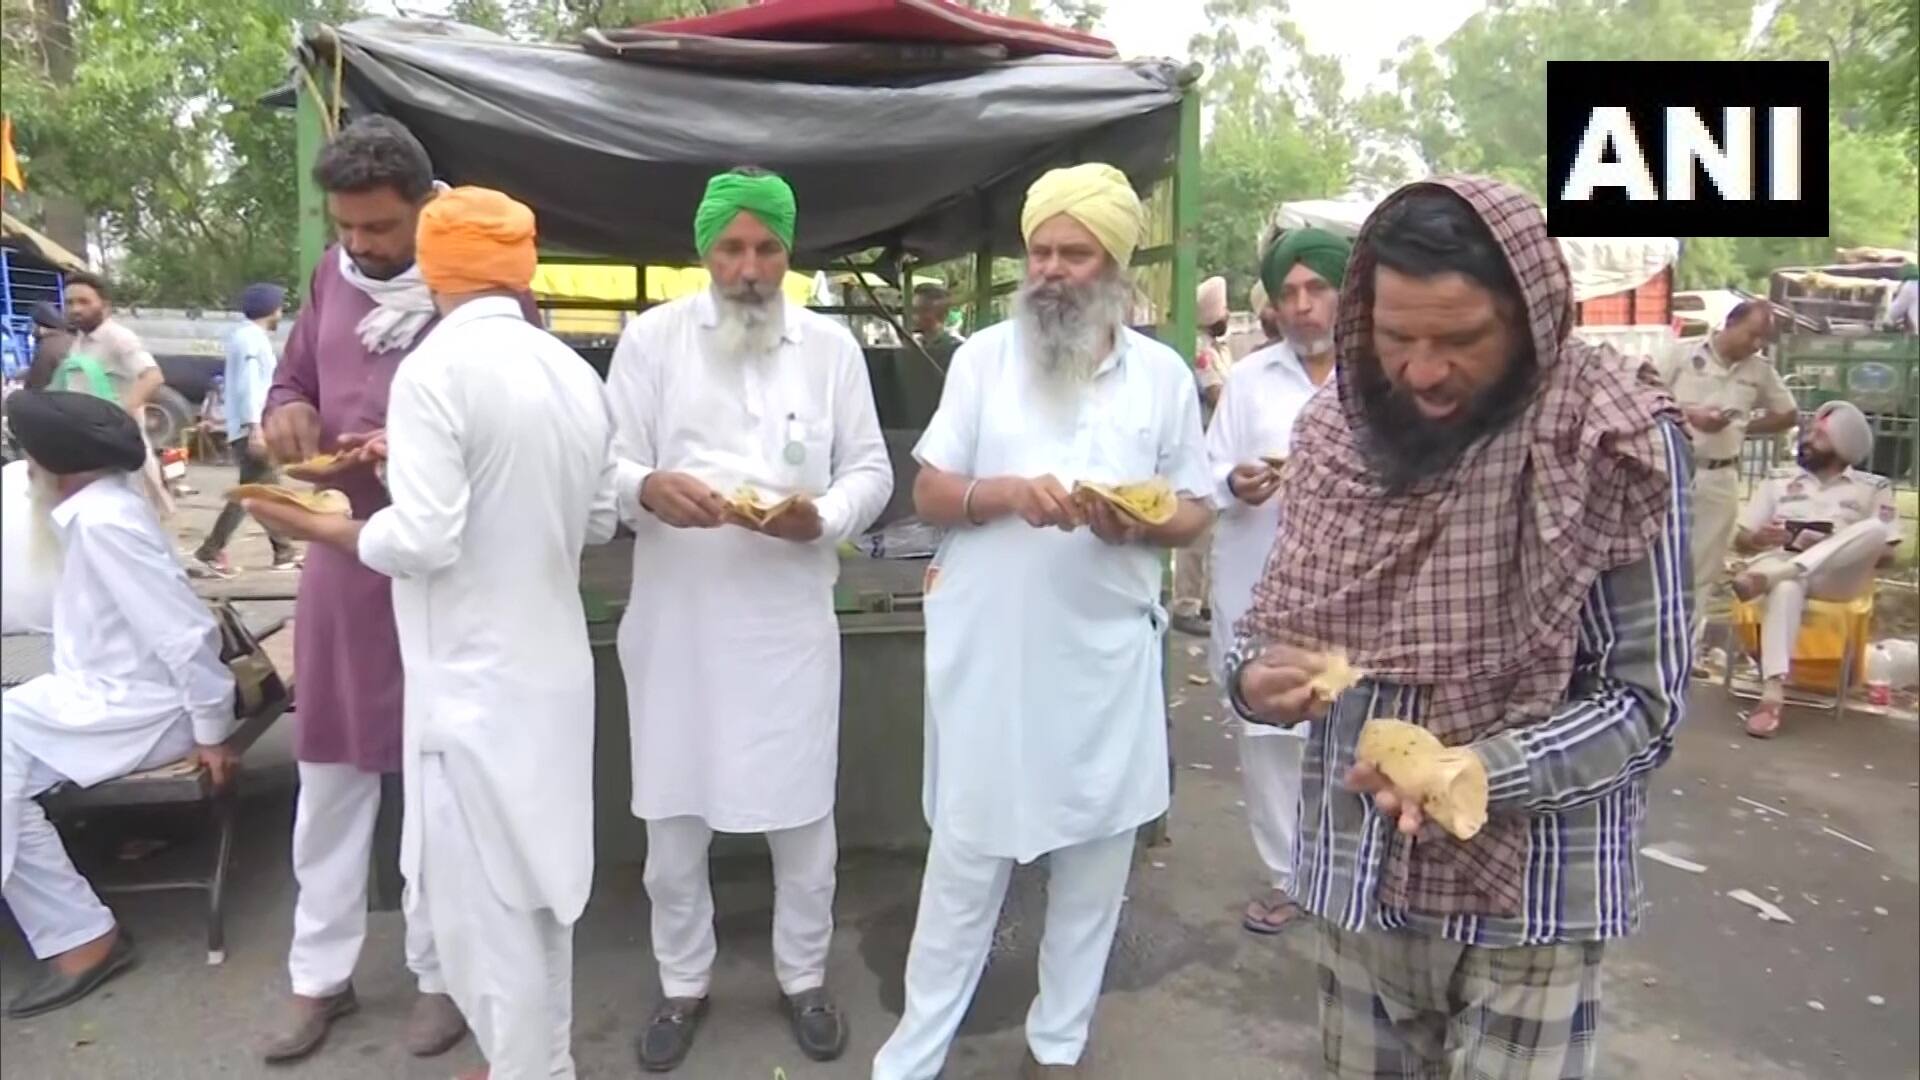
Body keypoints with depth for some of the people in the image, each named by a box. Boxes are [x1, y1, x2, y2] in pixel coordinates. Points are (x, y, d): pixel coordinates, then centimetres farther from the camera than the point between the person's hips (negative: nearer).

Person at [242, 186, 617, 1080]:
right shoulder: (573, 372, 6)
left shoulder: (436, 369, -15)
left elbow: (420, 540, -19)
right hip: (553, 670, 8)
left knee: (481, 904, 6)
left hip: (475, 681, -7)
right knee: (534, 887, 20)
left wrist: (315, 527, -2)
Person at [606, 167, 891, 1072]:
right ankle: (683, 984, 32)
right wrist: (648, 488, -24)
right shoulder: (651, 338, 3)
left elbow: (871, 470, 4)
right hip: (677, 618, 0)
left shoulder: (832, 346, 5)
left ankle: (803, 978, 32)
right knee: (673, 815, 11)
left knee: (803, 814, 10)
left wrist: (823, 517, -17)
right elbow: (608, 463, -1)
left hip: (790, 618, 0)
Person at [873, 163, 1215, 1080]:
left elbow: (1196, 512, 7)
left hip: (1106, 653, 2)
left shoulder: (1164, 374, 4)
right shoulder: (983, 357, 2)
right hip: (989, 651, -1)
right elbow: (929, 492, 2)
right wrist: (1008, 492, -18)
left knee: (1095, 857, 11)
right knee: (966, 855, 6)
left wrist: (1136, 522, -15)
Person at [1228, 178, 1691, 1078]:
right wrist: (1256, 675, -16)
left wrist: (1486, 770, -27)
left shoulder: (1616, 444, -13)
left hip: (1530, 894, -3)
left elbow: (1647, 699, -12)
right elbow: (1274, 616, 6)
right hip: (1357, 873, 4)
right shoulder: (1334, 427, -2)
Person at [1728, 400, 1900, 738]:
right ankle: (1772, 694, -54)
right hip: (1779, 563, 0)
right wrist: (1760, 538, -8)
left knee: (1875, 528, -30)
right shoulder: (1779, 479, 20)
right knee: (1787, 586, -40)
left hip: (1837, 576, 0)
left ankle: (1767, 578, -46)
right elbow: (1740, 541, 16)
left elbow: (1885, 552, 7)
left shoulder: (1872, 487, 16)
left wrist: (1837, 546, -11)